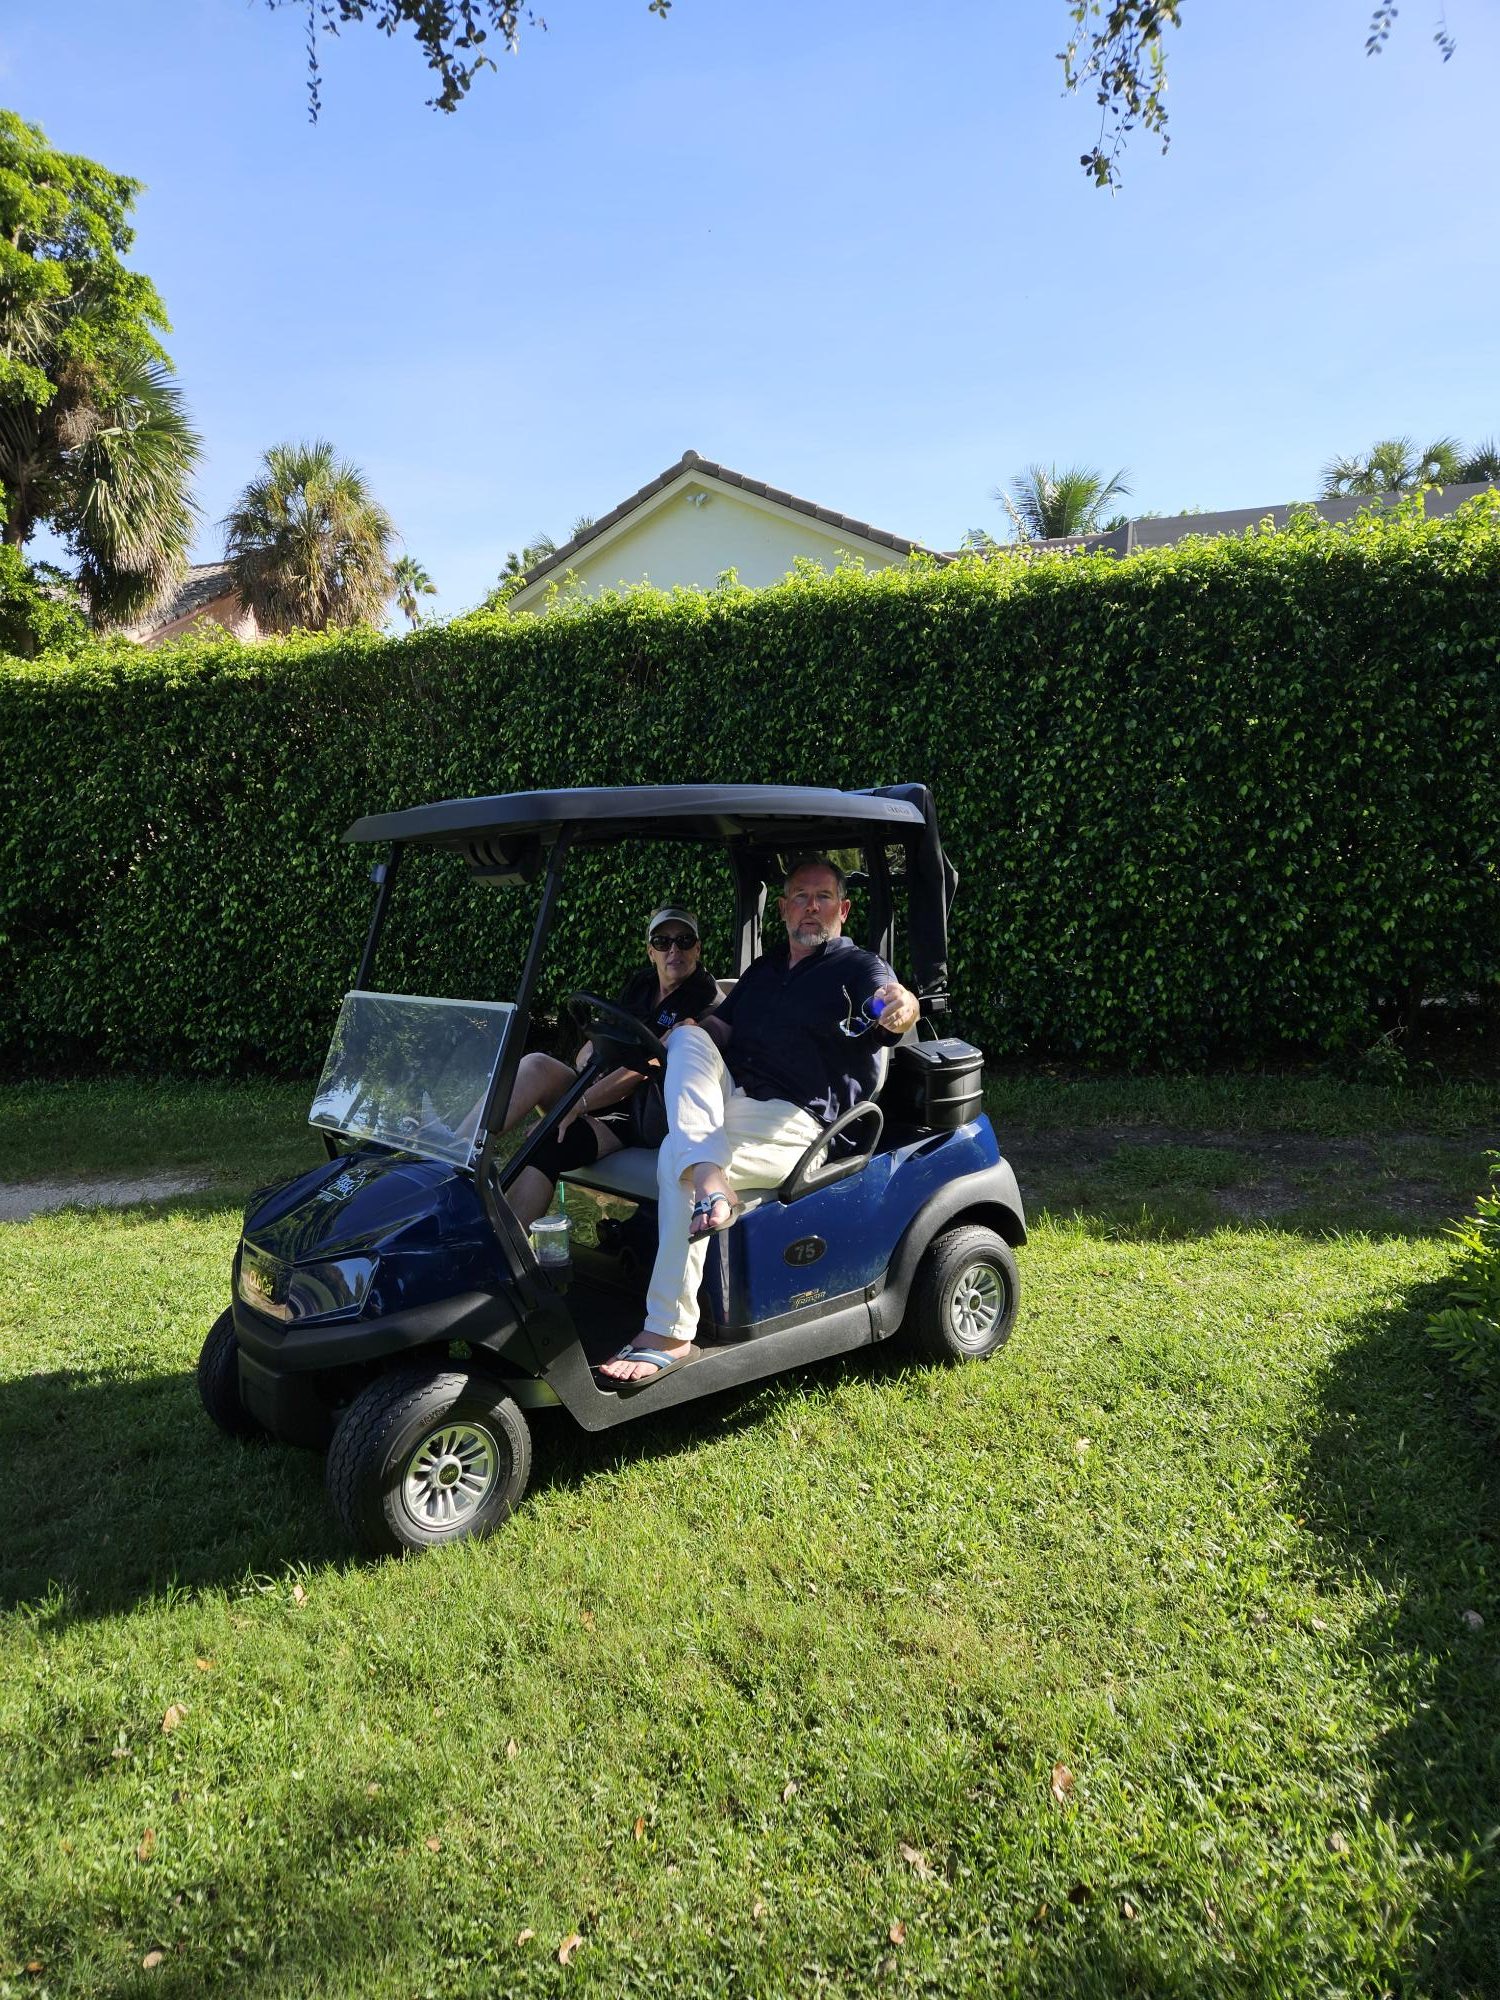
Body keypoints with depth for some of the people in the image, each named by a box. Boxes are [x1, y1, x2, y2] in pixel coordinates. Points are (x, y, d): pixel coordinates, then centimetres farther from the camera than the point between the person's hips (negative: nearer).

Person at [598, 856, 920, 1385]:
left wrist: (901, 1008, -43)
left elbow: (890, 1011, -17)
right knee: (688, 1036, -20)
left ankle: (669, 1336, -26)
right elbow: (717, 1029, 26)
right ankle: (709, 1180, -40)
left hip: (793, 1125, -6)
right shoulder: (763, 970, 25)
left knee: (676, 1156, -29)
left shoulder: (859, 969, 4)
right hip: (724, 1106, 6)